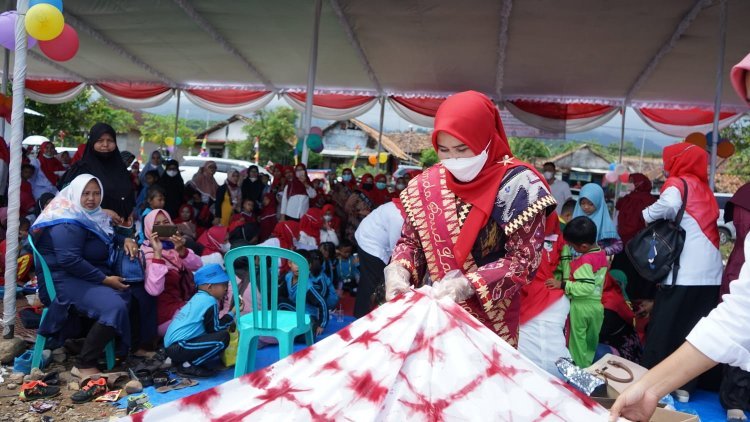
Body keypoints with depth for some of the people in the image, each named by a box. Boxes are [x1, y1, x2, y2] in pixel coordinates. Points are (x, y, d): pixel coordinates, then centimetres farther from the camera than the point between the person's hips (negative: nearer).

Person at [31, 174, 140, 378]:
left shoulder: (93, 215, 13)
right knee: (114, 306, -30)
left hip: (92, 276, 10)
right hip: (64, 280, -10)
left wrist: (126, 240, 6)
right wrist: (105, 280, -24)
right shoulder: (69, 223, -17)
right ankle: (84, 365, -21)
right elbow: (69, 260, -27)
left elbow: (110, 237, 30)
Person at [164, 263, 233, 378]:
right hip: (179, 347, -10)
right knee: (223, 338, -17)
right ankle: (187, 366, -9)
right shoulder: (210, 301, -10)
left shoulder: (198, 297, 17)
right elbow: (215, 329, -5)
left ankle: (180, 361, 12)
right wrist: (231, 314, 4)